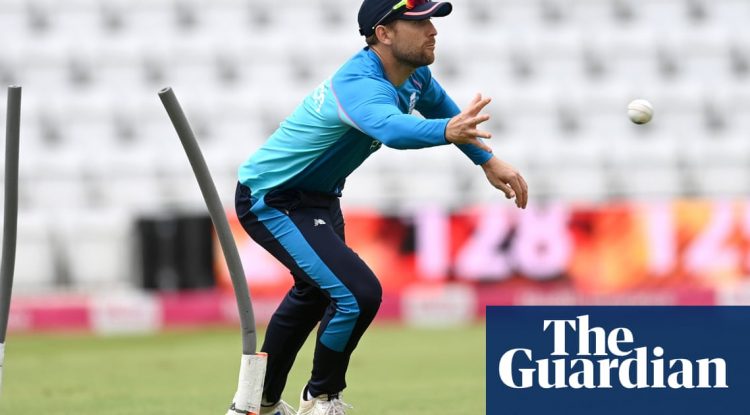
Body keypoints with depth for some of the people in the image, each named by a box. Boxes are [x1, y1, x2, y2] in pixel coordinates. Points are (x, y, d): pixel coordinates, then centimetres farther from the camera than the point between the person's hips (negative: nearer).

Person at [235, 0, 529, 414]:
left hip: (317, 199, 11)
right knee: (357, 293, -23)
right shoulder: (361, 85, -36)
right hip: (271, 201, -11)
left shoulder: (413, 73, -8)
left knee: (315, 292, 30)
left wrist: (488, 160, 17)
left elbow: (440, 107, 15)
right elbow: (392, 128, -59)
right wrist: (447, 131, -77)